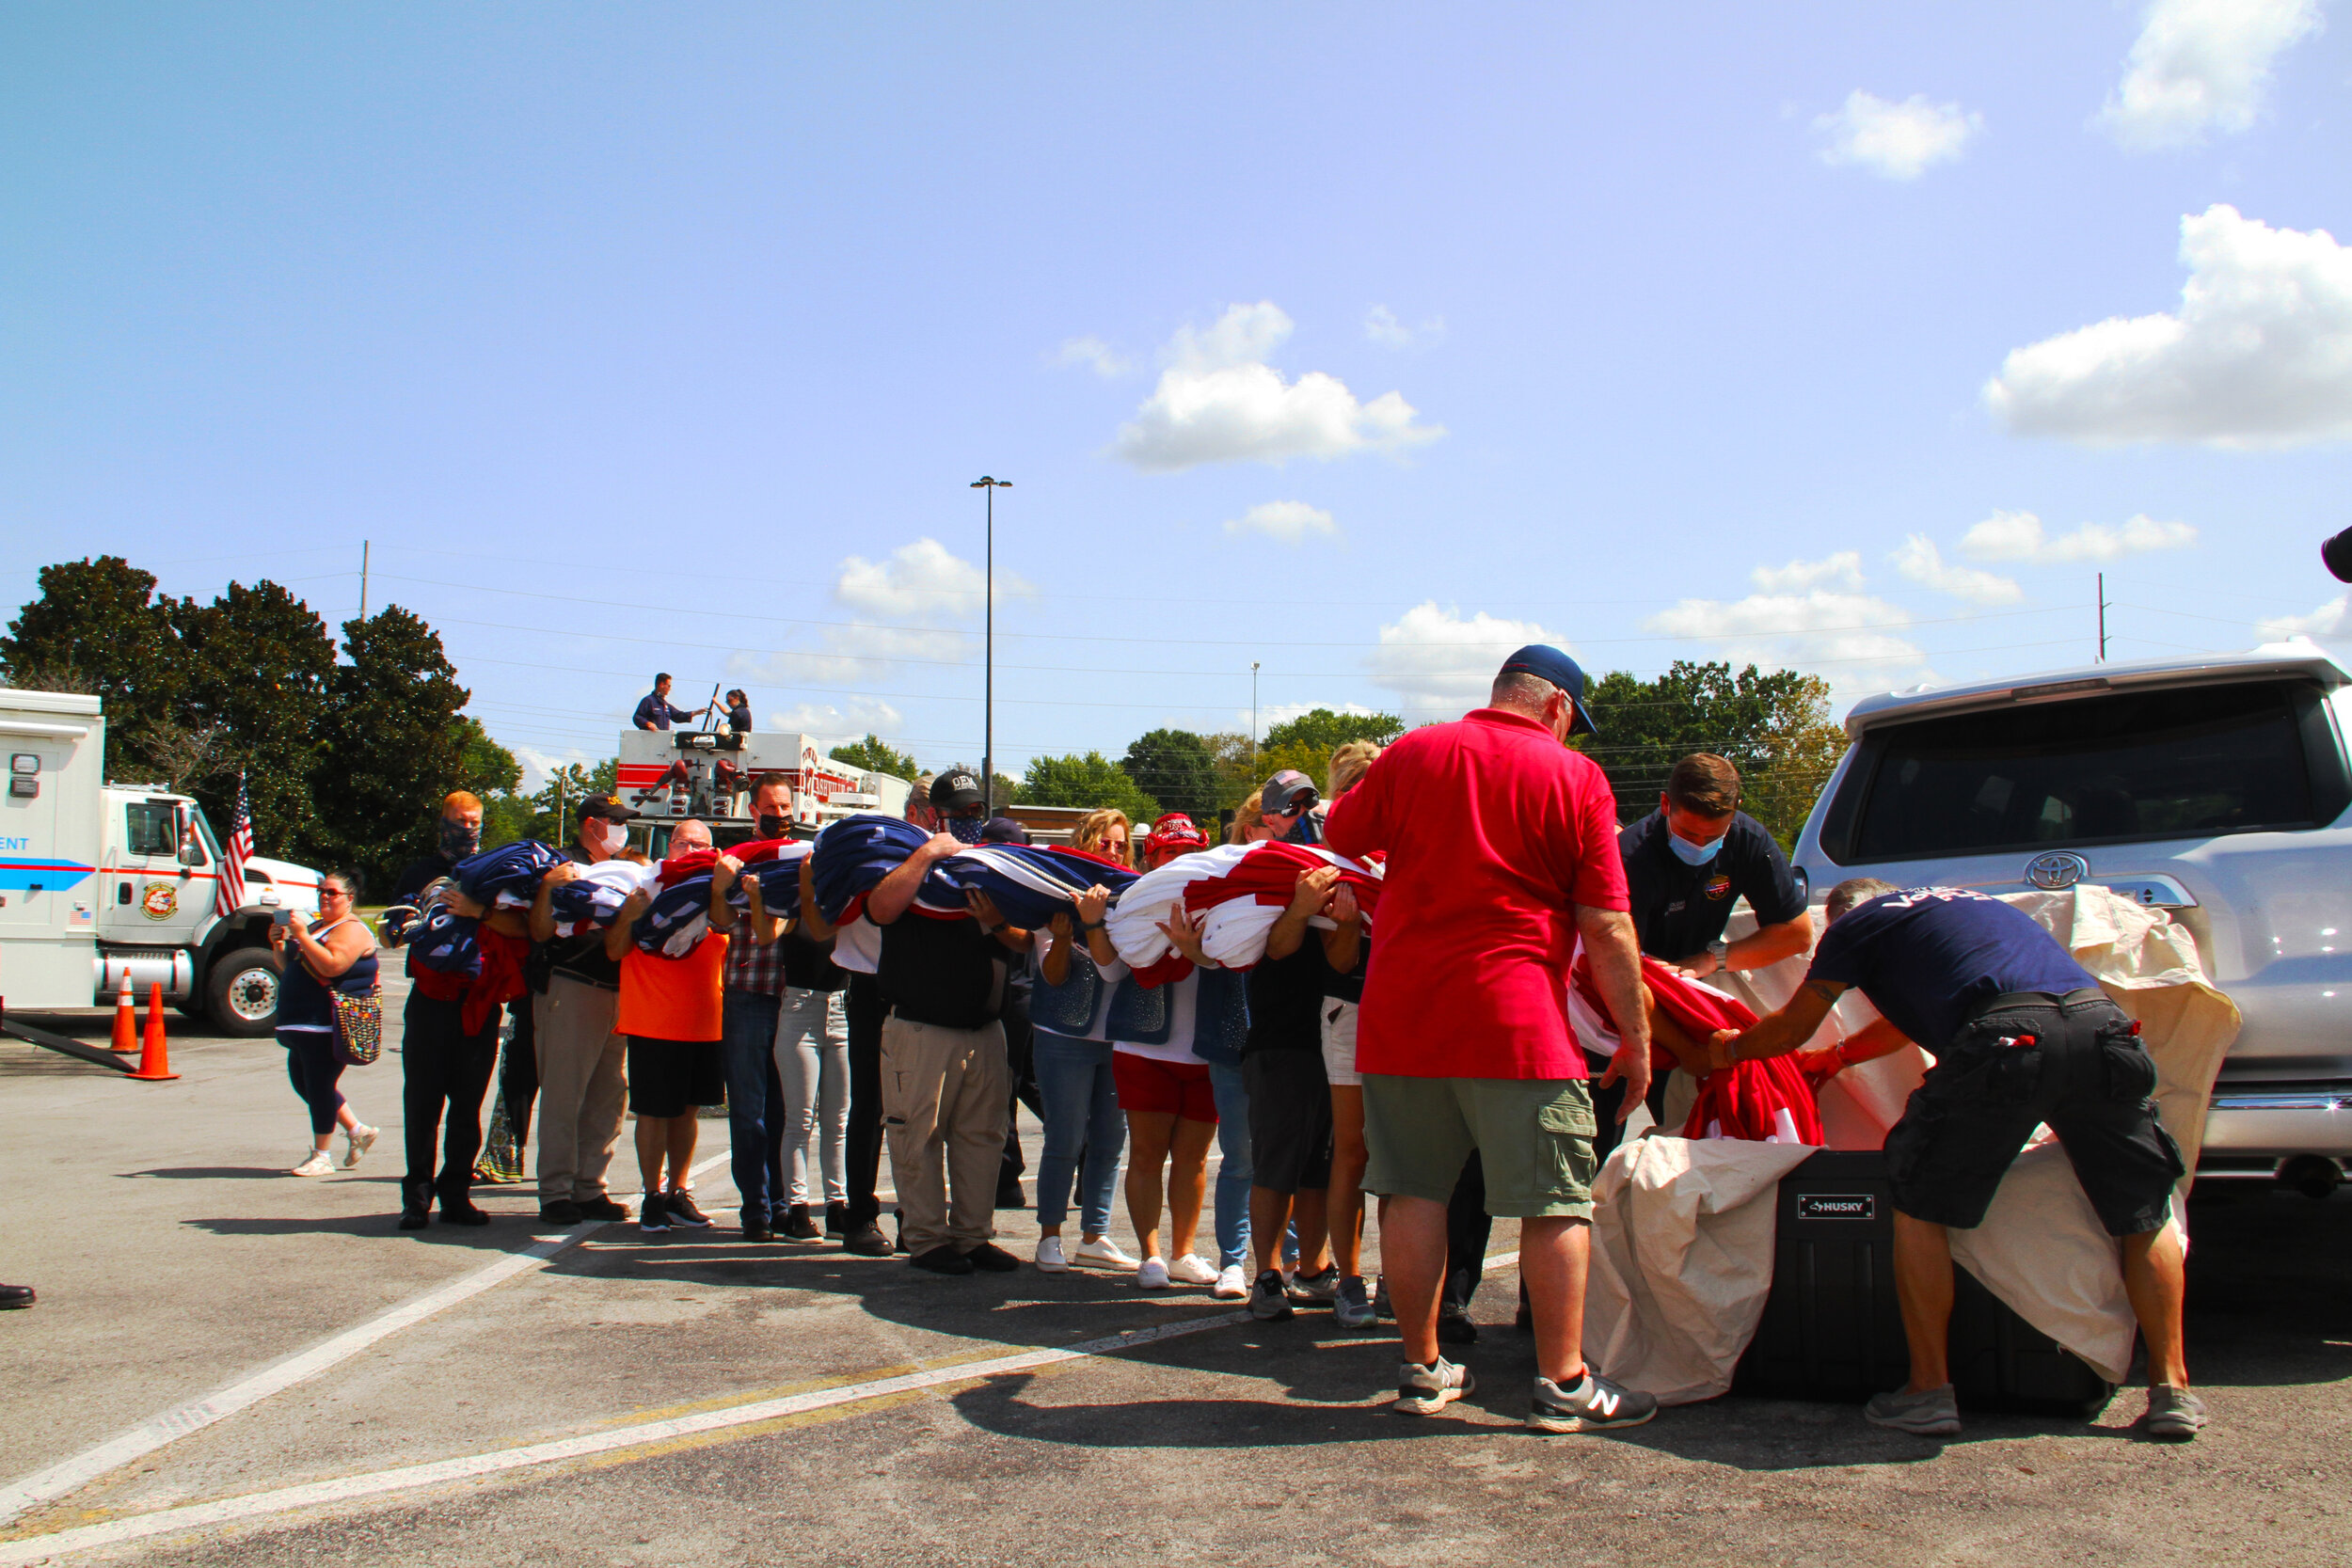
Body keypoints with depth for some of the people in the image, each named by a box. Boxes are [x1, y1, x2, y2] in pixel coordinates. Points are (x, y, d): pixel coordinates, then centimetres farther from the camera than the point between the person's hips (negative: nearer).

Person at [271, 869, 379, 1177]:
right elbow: (289, 965, 27)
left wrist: (302, 937, -23)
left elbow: (332, 966, -25)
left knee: (318, 1084, -6)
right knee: (304, 1082, 13)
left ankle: (321, 1157, 3)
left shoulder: (351, 930, -10)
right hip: (304, 1024, 10)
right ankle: (357, 1130, 23)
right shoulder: (317, 926, 21)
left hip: (327, 1024, -10)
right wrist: (280, 943, 8)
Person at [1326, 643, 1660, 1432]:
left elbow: (1341, 834, 20)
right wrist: (1637, 1037, 3)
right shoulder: (1576, 777, -1)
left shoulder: (1411, 753, 6)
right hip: (1516, 1019, -3)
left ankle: (1423, 1369, 19)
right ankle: (1562, 1383, 9)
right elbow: (1607, 927, -4)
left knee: (1413, 1194, 11)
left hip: (1399, 1012, 4)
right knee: (1556, 1204, 6)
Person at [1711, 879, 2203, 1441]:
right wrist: (1838, 1055, 66)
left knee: (1919, 1201, 11)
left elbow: (1792, 1029, 29)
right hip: (2103, 1021, 6)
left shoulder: (1856, 922, 22)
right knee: (2146, 1215, 20)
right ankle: (2172, 1390, 15)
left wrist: (1731, 1048, 49)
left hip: (2007, 1039, -5)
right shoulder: (1968, 901, 41)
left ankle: (1930, 1390, 11)